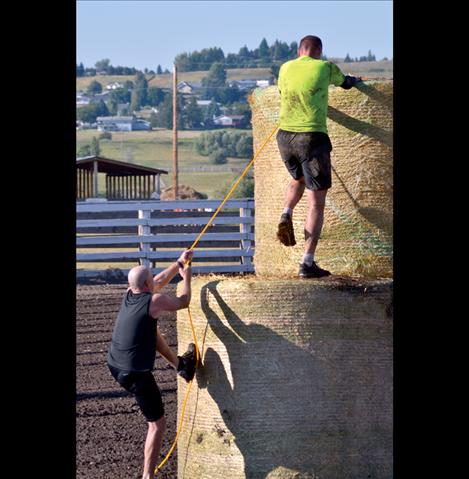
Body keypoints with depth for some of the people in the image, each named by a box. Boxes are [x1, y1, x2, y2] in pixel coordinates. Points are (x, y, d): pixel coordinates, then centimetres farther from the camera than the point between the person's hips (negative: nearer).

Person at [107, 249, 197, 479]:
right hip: (137, 375, -7)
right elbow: (183, 301, 1)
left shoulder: (128, 295, 3)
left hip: (114, 367, 7)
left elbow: (160, 281, 21)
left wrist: (179, 263, 27)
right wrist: (187, 277, 17)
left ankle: (180, 363, 44)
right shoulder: (154, 301, -17)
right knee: (157, 424, 6)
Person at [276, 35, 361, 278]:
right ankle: (307, 263, -8)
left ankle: (286, 215, 6)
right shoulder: (325, 67, 2)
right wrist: (355, 80, 49)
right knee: (316, 203, 0)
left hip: (285, 135, 4)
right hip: (312, 137, -4)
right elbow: (345, 83, 24)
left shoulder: (285, 68, 11)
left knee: (298, 179, 34)